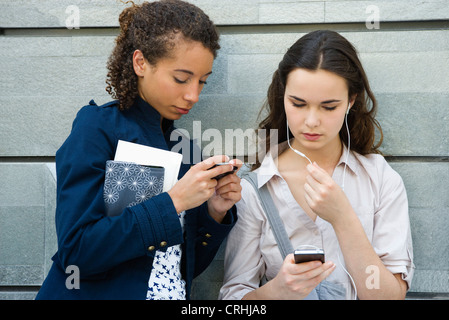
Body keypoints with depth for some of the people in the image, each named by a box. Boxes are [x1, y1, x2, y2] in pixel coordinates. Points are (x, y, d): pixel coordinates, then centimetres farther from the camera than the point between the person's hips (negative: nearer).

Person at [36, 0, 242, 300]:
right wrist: (172, 201, -18)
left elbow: (184, 267, 10)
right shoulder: (98, 127, -7)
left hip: (176, 296, 4)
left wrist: (215, 213, -5)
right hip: (96, 291, -3)